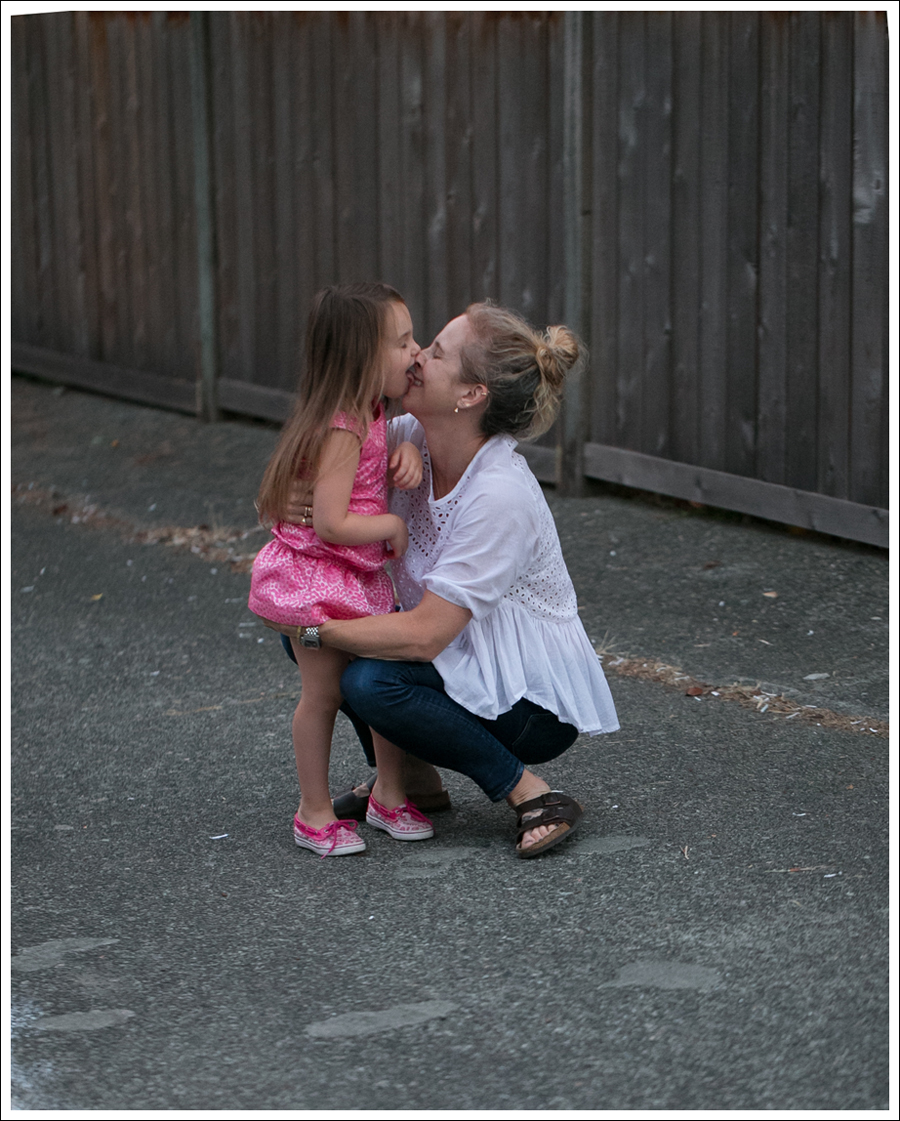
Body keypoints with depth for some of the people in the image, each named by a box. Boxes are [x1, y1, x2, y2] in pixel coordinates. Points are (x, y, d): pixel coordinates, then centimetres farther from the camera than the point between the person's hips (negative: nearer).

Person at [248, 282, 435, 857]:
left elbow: (390, 447, 25)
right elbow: (331, 523, -27)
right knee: (324, 694, 2)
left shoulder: (372, 416, 3)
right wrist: (392, 526, -13)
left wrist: (408, 450, 1)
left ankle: (391, 798, 24)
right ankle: (316, 815, 16)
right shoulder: (341, 430, -25)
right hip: (317, 578, -9)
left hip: (361, 575, 9)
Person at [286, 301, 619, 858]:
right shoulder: (410, 439, -8)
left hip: (537, 704, -8)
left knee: (371, 681, -29)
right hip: (466, 662, 8)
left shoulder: (501, 495, -30)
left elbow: (423, 636, -30)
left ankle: (532, 794, -14)